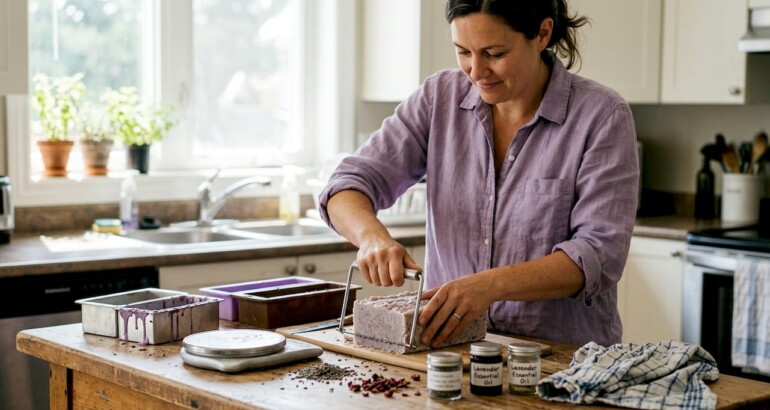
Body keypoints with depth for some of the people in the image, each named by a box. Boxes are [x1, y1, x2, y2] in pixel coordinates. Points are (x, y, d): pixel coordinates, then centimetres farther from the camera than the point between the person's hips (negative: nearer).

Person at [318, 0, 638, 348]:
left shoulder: (602, 116, -8)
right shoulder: (440, 97, 2)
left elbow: (599, 253, -15)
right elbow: (349, 184, 1)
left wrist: (492, 284, -30)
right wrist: (372, 235, -22)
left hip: (564, 359, -1)